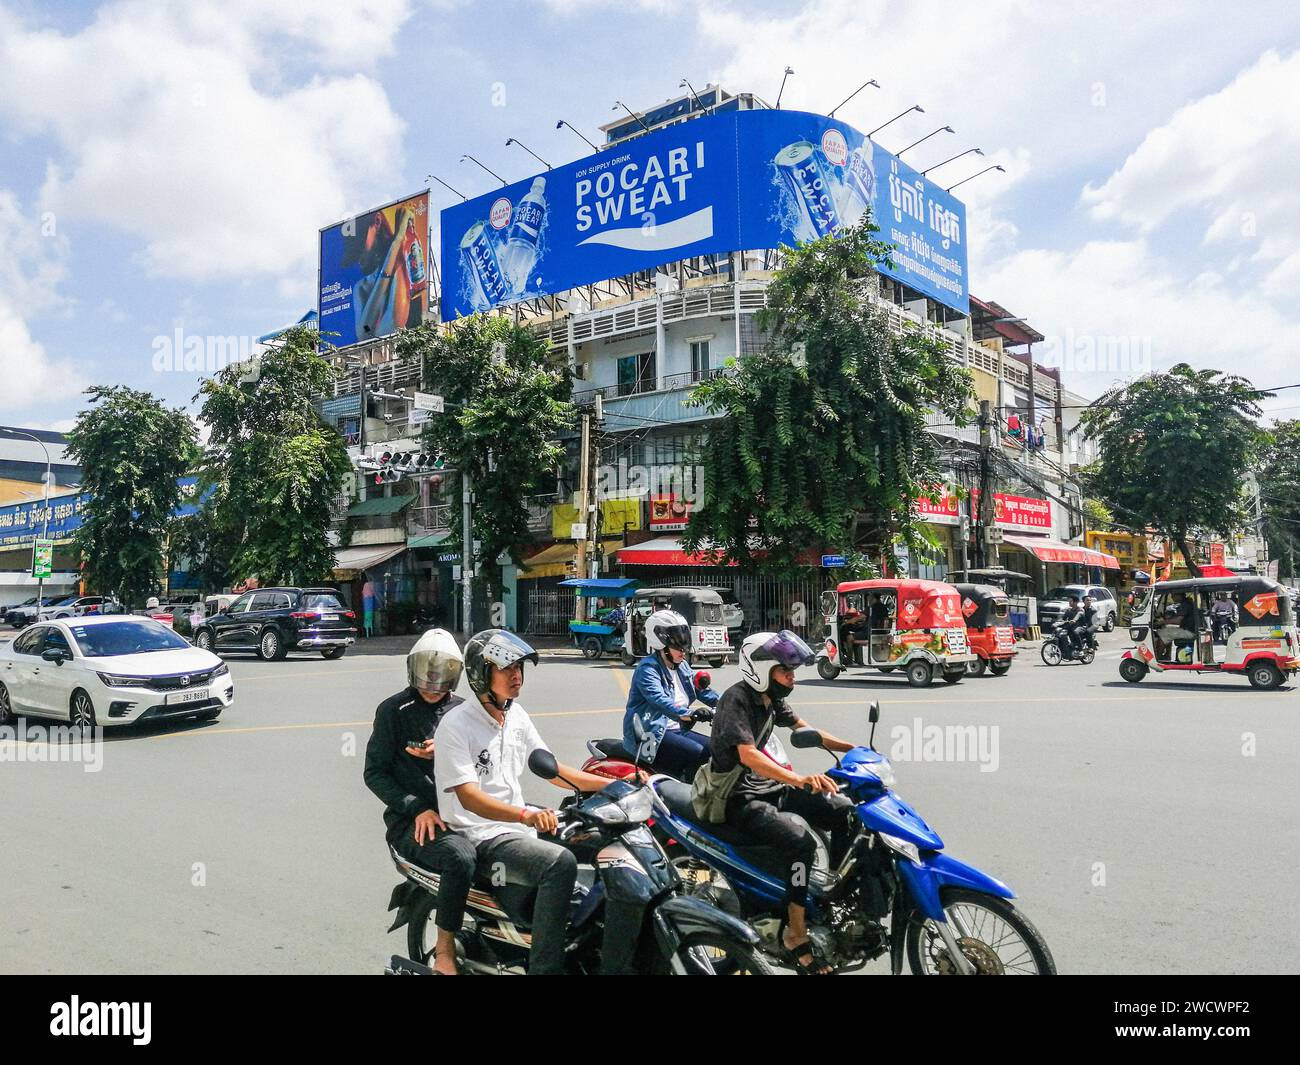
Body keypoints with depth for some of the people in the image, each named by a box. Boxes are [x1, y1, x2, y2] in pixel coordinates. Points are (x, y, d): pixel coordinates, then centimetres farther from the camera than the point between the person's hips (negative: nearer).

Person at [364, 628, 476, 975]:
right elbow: (375, 773, 0)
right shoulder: (394, 710, 2)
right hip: (410, 821, -4)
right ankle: (445, 951, -18)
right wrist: (417, 809, -12)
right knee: (460, 856, -34)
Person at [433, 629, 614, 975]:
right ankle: (544, 968, -24)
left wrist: (613, 784, 6)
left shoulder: (516, 715, 11)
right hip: (481, 839, -8)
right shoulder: (456, 725, -12)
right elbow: (468, 797, -21)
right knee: (561, 862, -30)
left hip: (518, 829, 8)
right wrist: (525, 815, -38)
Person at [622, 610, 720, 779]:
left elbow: (699, 688, 14)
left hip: (678, 730, 9)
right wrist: (689, 714, -42)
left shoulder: (682, 666, 17)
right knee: (700, 755, -25)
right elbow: (659, 699, -28)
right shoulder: (648, 668, -13)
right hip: (650, 735, -9)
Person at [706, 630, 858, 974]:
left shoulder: (771, 698, 6)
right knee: (800, 842, -29)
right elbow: (748, 755, -33)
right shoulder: (736, 699, -21)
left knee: (845, 811, 3)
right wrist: (801, 779, -46)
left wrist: (854, 749, 8)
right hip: (740, 799, -9)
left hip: (770, 786, 9)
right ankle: (796, 933, -16)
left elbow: (803, 727, 18)